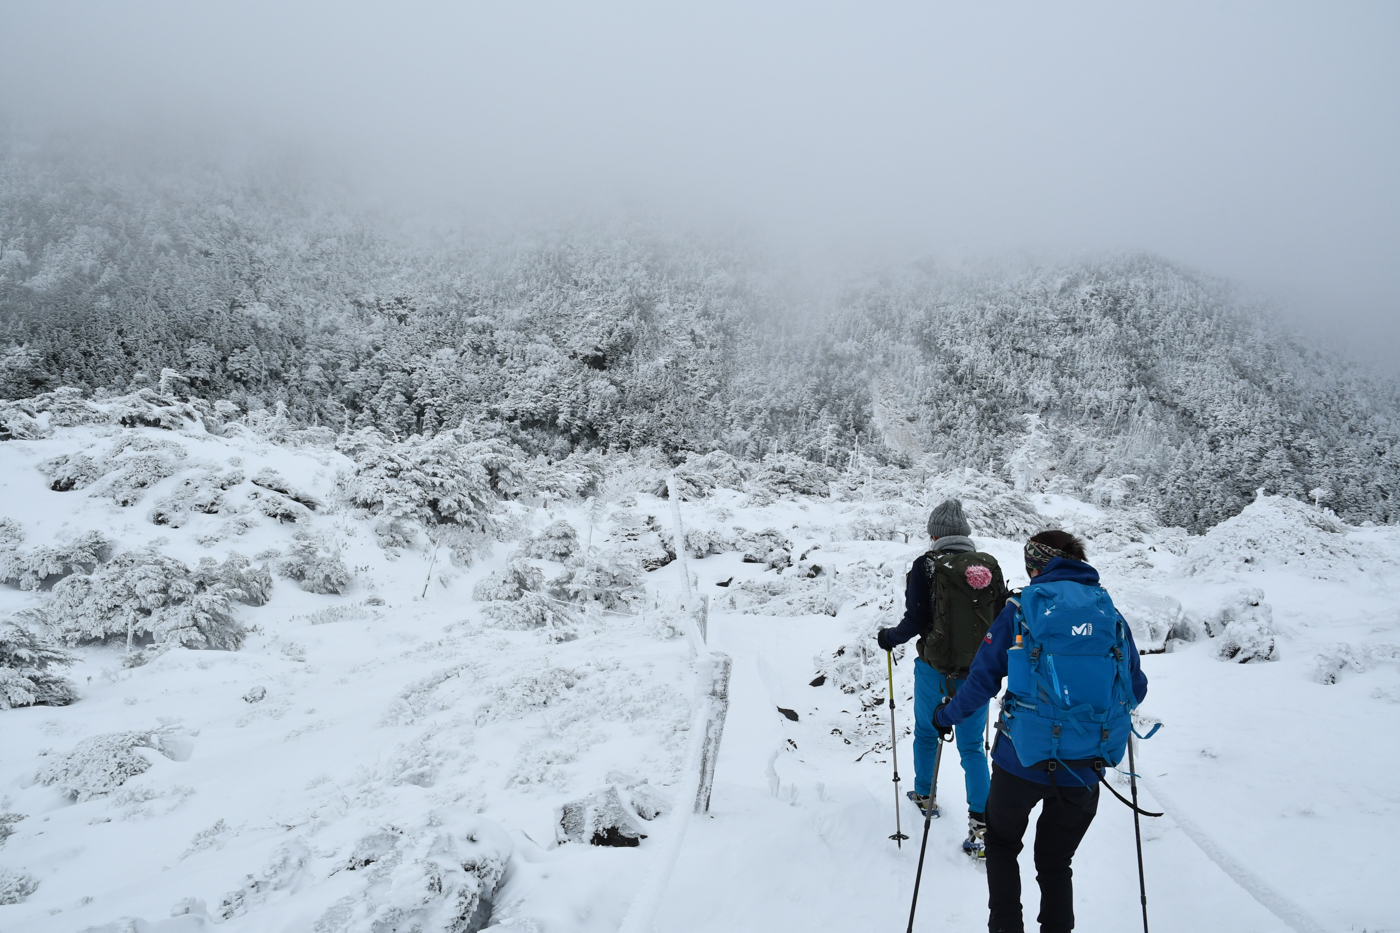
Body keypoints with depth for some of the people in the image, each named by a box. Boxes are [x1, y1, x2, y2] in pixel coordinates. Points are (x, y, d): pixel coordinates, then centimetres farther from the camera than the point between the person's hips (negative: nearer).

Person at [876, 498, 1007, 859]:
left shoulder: (927, 566, -12)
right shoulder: (990, 566, -2)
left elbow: (915, 622, -13)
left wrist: (887, 638, 6)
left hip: (936, 670, -2)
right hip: (979, 672, 2)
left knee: (926, 733, 22)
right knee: (972, 746, 11)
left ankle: (925, 795, 40)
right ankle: (981, 820, 1)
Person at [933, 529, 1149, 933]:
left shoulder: (1021, 609, -7)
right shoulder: (1112, 616, 2)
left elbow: (982, 680, -7)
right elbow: (1136, 689, 12)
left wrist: (946, 716, 9)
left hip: (1021, 760, -2)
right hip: (1084, 769, 3)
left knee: (1002, 842, 23)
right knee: (1055, 863, 21)